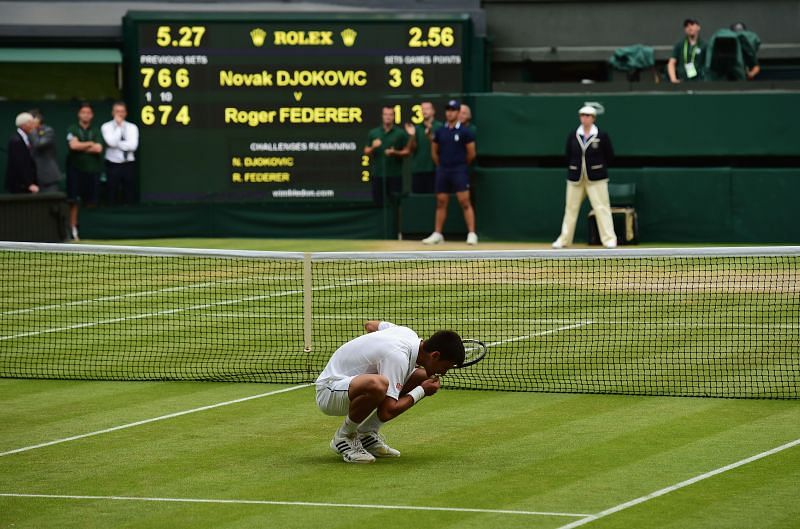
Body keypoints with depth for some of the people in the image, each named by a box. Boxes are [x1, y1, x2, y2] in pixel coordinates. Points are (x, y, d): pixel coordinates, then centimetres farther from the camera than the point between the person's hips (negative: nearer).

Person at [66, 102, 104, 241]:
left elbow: (98, 149, -4)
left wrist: (81, 147, -5)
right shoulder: (72, 129, 5)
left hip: (92, 170, 2)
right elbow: (73, 145, -12)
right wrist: (90, 144, -2)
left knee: (91, 203, 0)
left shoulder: (96, 131, 10)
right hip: (76, 169, -2)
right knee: (74, 202, -7)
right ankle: (73, 229, -4)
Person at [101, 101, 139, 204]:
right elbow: (111, 142, -16)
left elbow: (133, 146, -9)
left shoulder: (132, 127, 6)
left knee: (129, 197, 3)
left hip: (128, 165, 2)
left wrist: (117, 144, -10)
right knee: (113, 197, 0)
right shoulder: (106, 127, 1)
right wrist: (119, 126, -9)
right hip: (113, 166, -2)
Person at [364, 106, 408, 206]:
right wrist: (373, 148, -9)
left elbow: (406, 152, 3)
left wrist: (395, 153, -15)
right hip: (378, 174, 2)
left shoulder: (400, 133, 3)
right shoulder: (373, 133, 10)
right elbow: (366, 152, 12)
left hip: (395, 174, -2)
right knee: (378, 202, 2)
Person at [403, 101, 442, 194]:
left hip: (433, 169, -4)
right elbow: (411, 149, 9)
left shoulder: (439, 127, 1)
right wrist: (412, 136, -8)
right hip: (417, 169, 4)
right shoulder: (417, 128, 14)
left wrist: (429, 135, -24)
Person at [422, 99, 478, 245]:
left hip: (459, 171, -4)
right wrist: (442, 166, 14)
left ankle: (472, 234, -11)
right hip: (442, 171, 4)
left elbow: (471, 154, -1)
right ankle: (437, 234, 13)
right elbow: (434, 152, 17)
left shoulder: (464, 132, -4)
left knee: (464, 202, -9)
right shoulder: (440, 132, 9)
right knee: (441, 202, 7)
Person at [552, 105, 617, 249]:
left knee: (602, 207, -8)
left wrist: (597, 168, 6)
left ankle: (609, 239, -7)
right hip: (575, 178, 3)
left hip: (596, 178, -3)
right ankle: (564, 240, 15)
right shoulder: (572, 136, 5)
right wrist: (573, 170, 7)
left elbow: (609, 156, 3)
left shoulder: (602, 136, -3)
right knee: (571, 208, 7)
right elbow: (568, 156, 12)